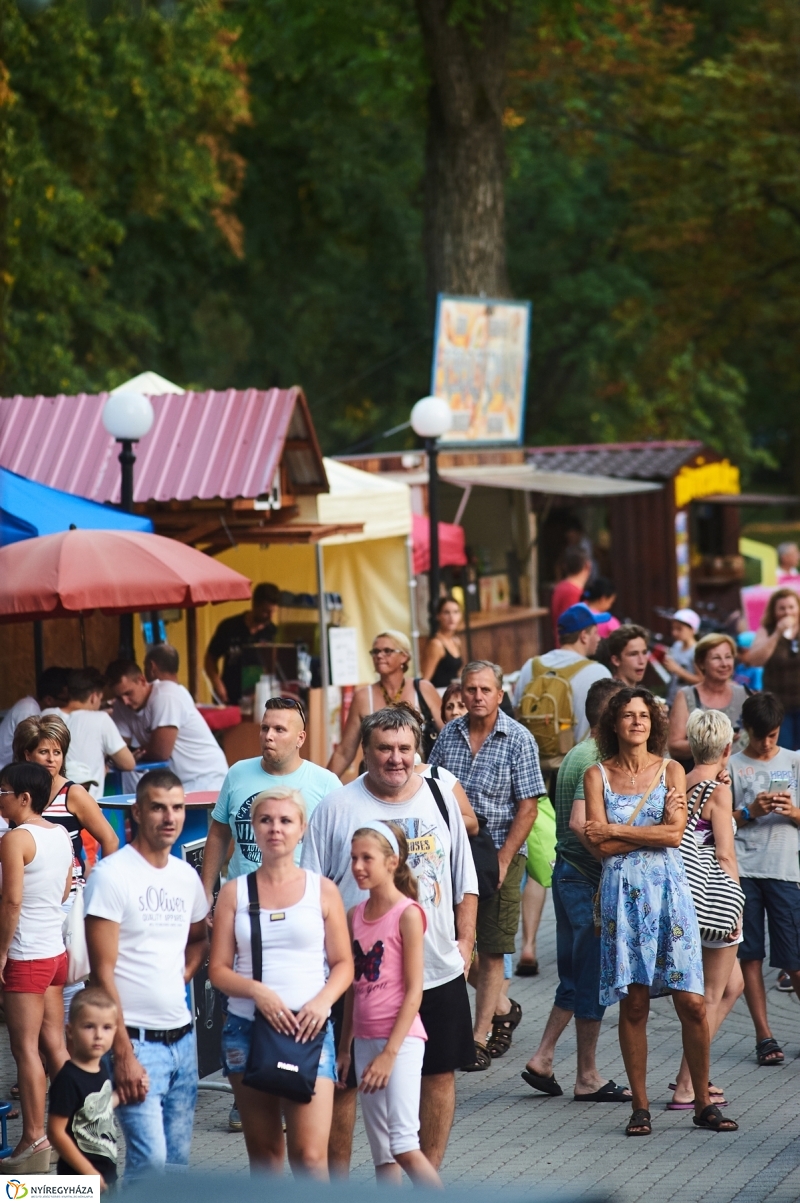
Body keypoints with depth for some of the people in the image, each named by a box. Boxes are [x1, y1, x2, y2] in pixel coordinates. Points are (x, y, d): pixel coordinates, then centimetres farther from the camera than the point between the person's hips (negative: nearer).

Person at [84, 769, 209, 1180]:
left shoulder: (186, 876, 9)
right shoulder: (111, 876, -11)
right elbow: (103, 973, -13)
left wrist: (181, 977, 8)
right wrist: (123, 1054, -17)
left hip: (182, 1038, 7)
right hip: (137, 1040, -7)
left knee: (178, 1160, 9)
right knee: (150, 1158, -15)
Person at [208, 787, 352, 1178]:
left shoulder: (322, 890, 6)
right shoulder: (234, 892, 7)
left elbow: (343, 963, 6)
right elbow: (218, 969, 3)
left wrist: (323, 1000, -14)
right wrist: (257, 991, -15)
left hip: (308, 1029, -2)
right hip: (247, 1028, 2)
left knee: (310, 1156, -13)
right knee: (263, 1154, 8)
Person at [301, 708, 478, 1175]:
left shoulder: (440, 798, 5)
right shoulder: (337, 808, -4)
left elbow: (465, 880, 12)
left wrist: (465, 940, 5)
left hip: (439, 971, 3)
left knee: (439, 1072, 10)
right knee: (344, 1079, 4)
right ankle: (337, 1175, 17)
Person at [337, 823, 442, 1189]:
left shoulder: (407, 914, -10)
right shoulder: (355, 916, 10)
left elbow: (414, 991, -12)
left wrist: (390, 1052, -16)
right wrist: (344, 1048, 15)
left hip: (401, 1038, -7)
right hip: (366, 1041, 7)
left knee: (404, 1145, -16)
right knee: (381, 1154, 7)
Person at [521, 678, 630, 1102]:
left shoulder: (575, 754, 14)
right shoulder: (596, 762, -17)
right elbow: (580, 823, -28)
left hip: (567, 873, 10)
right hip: (590, 878, -10)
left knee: (574, 979, 16)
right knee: (593, 981, -1)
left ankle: (542, 1059, 16)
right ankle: (587, 1078, 6)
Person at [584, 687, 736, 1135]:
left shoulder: (671, 771, 8)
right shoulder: (598, 775, 6)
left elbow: (674, 834, -5)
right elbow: (602, 845, -4)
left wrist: (616, 829, -5)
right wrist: (657, 827, -6)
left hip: (668, 890, 0)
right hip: (623, 893, 0)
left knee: (692, 1002, -4)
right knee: (634, 1004, -1)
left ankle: (704, 1103, 7)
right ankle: (640, 1107, 8)